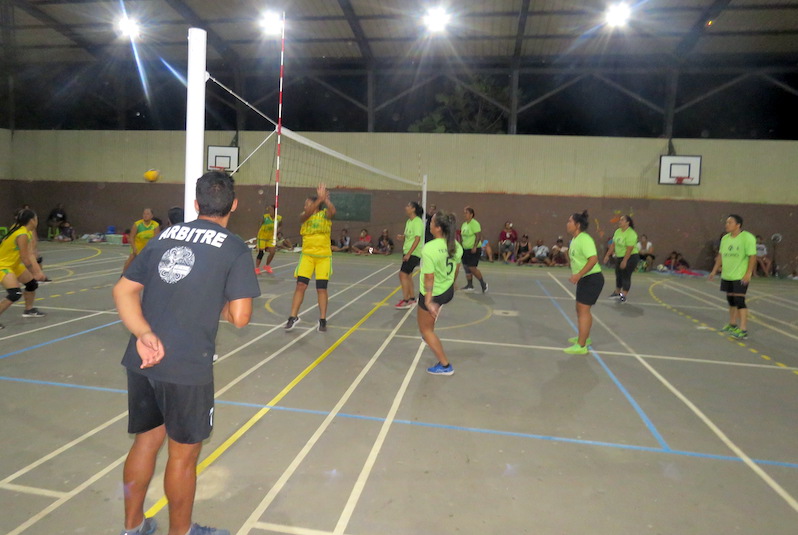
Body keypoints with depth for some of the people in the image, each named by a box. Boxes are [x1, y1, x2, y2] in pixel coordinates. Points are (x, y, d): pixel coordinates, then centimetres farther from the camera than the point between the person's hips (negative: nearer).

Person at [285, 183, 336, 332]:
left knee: (322, 288, 0)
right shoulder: (304, 215, 5)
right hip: (307, 255, 2)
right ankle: (293, 317, 6)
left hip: (324, 256, -2)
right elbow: (306, 214, -20)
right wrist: (319, 199, -27)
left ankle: (322, 320, 11)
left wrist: (325, 198, -30)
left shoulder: (324, 214, 0)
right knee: (300, 285, -4)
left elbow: (333, 211, -23)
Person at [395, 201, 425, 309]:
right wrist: (402, 237, 1)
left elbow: (417, 239, -21)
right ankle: (412, 299, 23)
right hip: (407, 253, 9)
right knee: (408, 276, 12)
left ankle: (405, 301, -7)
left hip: (414, 253, -9)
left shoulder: (418, 222, -15)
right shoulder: (409, 221, 12)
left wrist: (408, 254, -24)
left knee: (403, 274, -12)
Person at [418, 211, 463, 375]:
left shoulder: (429, 249, -29)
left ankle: (445, 365, 15)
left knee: (425, 329, 11)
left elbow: (429, 278, -27)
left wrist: (428, 301, -22)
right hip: (448, 291, 8)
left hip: (433, 294, -8)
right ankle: (429, 337, 54)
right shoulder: (456, 246, -7)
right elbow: (456, 270, 7)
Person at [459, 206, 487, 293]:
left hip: (474, 250, -8)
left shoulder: (474, 224, -13)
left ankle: (483, 284, 7)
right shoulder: (464, 224, 12)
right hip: (465, 249, 8)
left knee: (472, 268, -9)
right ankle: (470, 285, 15)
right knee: (466, 267, 6)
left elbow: (478, 236, -19)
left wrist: (475, 247, -24)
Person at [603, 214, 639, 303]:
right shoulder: (617, 231, 5)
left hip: (630, 257, -8)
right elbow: (613, 244, 11)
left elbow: (629, 249, -23)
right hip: (619, 256, 8)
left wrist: (624, 261, -24)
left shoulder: (631, 234, -20)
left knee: (626, 276, -6)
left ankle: (624, 295, 0)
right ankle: (617, 292, 29)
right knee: (618, 275, 14)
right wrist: (607, 255, 9)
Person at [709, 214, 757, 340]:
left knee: (739, 300, -10)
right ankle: (732, 325, 30)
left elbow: (752, 256, -14)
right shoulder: (725, 238, 10)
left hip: (740, 276, -7)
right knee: (730, 300, 16)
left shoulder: (747, 237, -11)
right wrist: (714, 270, 13)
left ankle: (743, 330, -7)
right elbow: (721, 255, 16)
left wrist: (748, 273, -20)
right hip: (726, 275, 7)